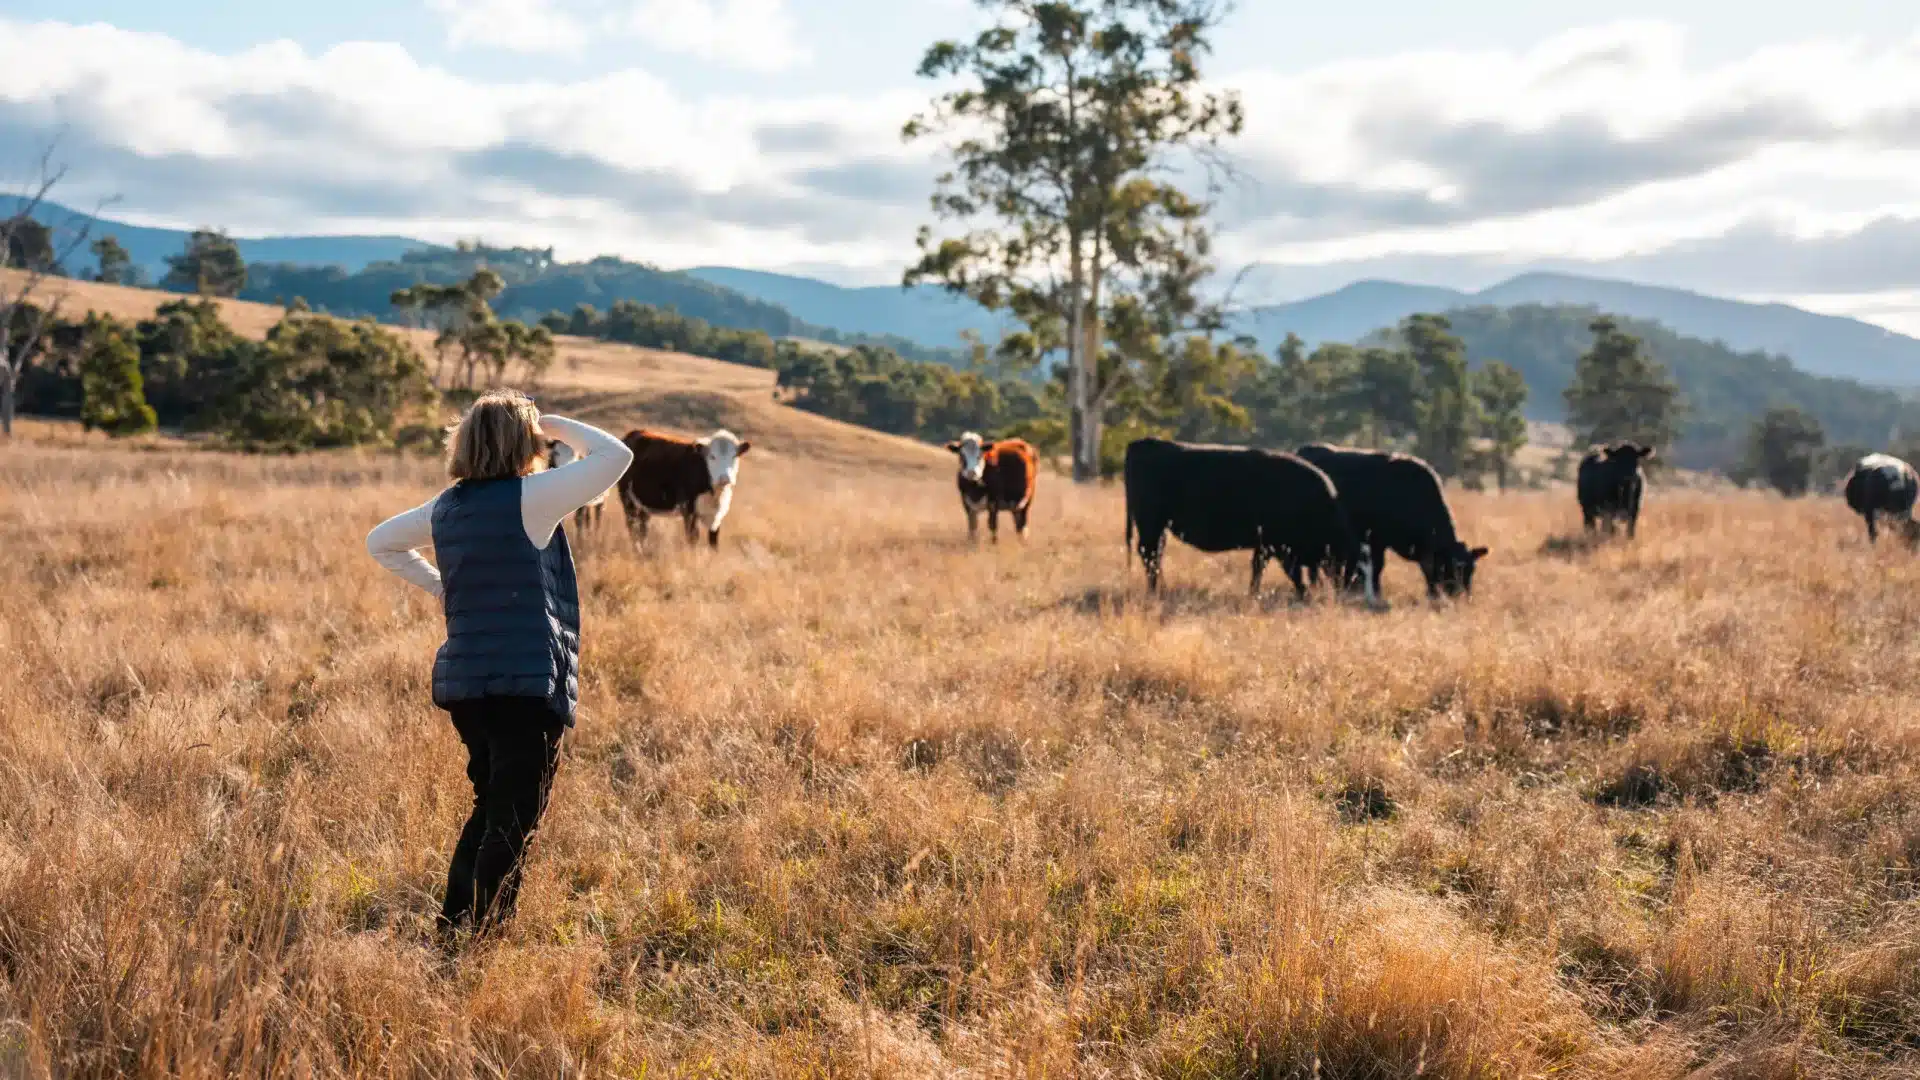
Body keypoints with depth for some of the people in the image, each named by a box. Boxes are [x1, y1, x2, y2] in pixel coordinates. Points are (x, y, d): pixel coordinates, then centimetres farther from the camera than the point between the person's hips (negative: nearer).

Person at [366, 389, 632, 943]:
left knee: (490, 808, 22)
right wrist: (560, 427, 4)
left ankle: (452, 925, 24)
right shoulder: (530, 497, -11)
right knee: (513, 821, 0)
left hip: (462, 683, 8)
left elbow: (380, 542, 26)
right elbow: (616, 455, -10)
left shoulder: (446, 506, 10)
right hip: (528, 685, -7)